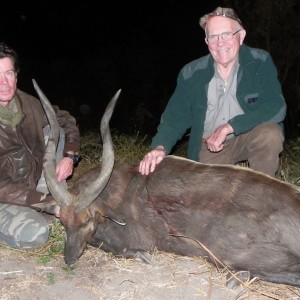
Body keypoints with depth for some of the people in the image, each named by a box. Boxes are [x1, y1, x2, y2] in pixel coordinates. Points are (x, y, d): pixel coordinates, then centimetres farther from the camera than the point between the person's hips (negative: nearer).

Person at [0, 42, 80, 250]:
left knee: (56, 131, -6)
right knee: (35, 234, -30)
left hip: (33, 182, 6)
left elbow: (66, 121, 6)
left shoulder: (26, 102, -10)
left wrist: (69, 156, -11)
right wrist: (47, 201, -27)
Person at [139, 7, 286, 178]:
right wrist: (160, 147, -25)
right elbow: (175, 116, -5)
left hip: (250, 136, -2)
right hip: (209, 148, 2)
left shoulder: (261, 62, -11)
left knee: (270, 134, -32)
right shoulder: (191, 73, -5)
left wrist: (229, 127, -28)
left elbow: (276, 107, -21)